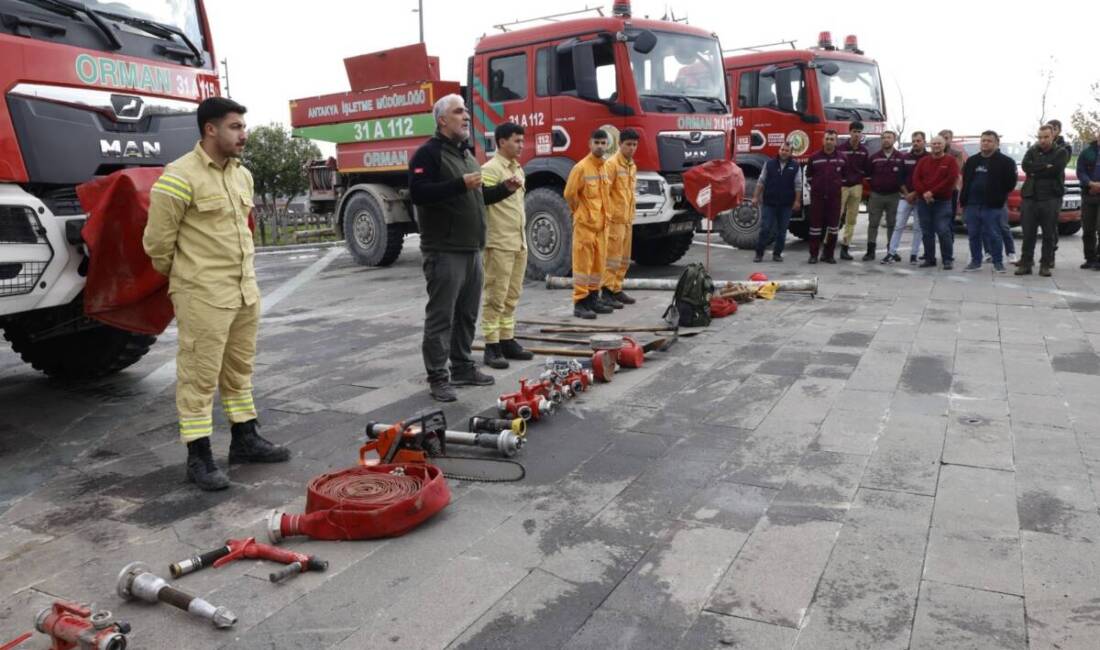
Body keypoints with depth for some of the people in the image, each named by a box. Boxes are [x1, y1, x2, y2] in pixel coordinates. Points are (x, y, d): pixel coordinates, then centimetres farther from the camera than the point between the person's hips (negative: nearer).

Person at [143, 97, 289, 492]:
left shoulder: (242, 174, 11)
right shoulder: (180, 177, -15)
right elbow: (158, 240, -9)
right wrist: (183, 277, 5)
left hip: (245, 291, 8)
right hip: (202, 296, -8)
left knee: (239, 370, 17)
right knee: (199, 376, 0)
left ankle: (245, 440, 29)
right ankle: (199, 458, 8)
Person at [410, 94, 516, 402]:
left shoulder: (466, 154, 20)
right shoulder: (429, 153, -8)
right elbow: (418, 193, -22)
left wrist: (503, 189, 13)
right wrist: (461, 184, -26)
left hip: (471, 249, 9)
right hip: (444, 252, -9)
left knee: (467, 315, 14)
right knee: (441, 316, -5)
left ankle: (463, 368, 25)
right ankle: (437, 377, 2)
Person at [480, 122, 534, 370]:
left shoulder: (518, 168, 18)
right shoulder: (490, 169, -10)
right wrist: (503, 188, -37)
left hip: (519, 243, 9)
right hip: (499, 243, -9)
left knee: (511, 296, 13)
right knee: (495, 297, -5)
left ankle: (507, 341, 21)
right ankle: (491, 347, 0)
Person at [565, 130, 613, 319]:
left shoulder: (605, 167, 11)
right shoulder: (581, 167, -12)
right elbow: (570, 194, -11)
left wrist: (604, 214, 15)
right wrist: (581, 212, 0)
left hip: (601, 223, 8)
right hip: (585, 223, -8)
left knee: (599, 263, 12)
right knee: (583, 263, -6)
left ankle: (593, 298, 22)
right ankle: (580, 303, -2)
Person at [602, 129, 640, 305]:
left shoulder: (632, 166, 16)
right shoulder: (612, 164, -11)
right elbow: (604, 192, -16)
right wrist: (608, 216, -19)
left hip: (627, 219, 9)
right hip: (615, 219, -8)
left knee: (624, 259, 11)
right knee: (612, 256, -7)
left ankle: (617, 289, 19)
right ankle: (607, 292, -3)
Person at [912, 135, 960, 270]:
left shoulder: (950, 161, 3)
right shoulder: (923, 161, 14)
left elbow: (951, 180, -9)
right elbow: (916, 179, 5)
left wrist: (933, 192, -14)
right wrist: (924, 193, -11)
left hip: (942, 202, -4)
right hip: (924, 201, 4)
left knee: (943, 231, -10)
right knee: (927, 232, 5)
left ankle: (948, 260, -4)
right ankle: (929, 259, 13)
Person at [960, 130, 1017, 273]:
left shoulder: (1005, 162, -2)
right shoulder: (972, 161, 15)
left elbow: (1010, 182, -3)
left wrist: (999, 197, -4)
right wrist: (963, 200, 10)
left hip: (992, 207, -5)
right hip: (972, 205, 5)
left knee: (994, 235, -2)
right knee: (973, 235, 8)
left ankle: (998, 262, 7)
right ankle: (975, 261, 18)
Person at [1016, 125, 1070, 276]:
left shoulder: (1061, 152, 6)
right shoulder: (1032, 151, 14)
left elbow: (1055, 169, -12)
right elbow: (1025, 166, -6)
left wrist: (1036, 171, -5)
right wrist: (1045, 167, -12)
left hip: (1051, 198, -2)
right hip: (1030, 197, 2)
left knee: (1049, 234, 1)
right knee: (1028, 233, 1)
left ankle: (1046, 265, 7)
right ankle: (1025, 264, 6)